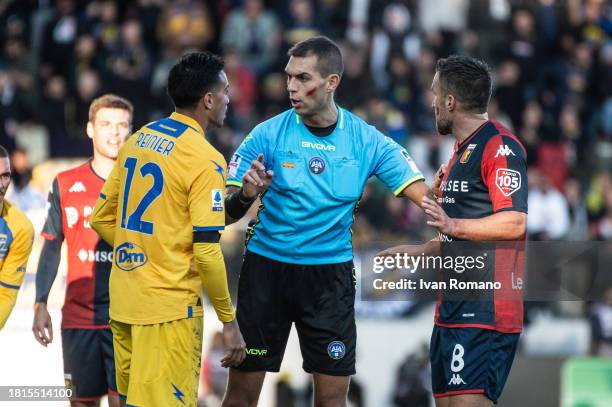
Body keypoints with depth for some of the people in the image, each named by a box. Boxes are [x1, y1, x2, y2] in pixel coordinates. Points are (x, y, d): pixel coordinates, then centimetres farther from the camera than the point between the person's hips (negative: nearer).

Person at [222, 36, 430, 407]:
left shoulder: (366, 140, -3)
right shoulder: (269, 135, -5)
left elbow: (423, 195, -6)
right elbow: (227, 210, -5)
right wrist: (244, 197, -28)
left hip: (330, 274, 1)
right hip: (267, 266, -1)